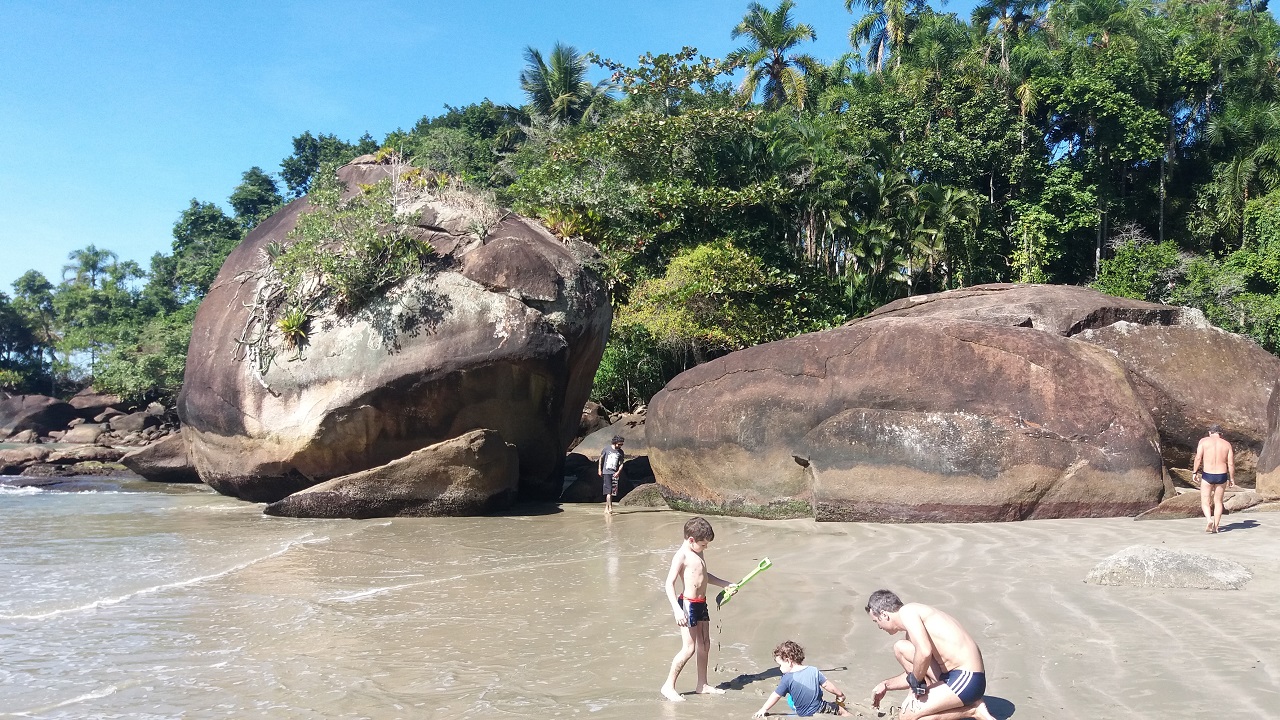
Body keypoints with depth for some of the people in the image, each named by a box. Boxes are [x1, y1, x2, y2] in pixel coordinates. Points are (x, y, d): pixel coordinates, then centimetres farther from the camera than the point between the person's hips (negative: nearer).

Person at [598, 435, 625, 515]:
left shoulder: (621, 452, 5)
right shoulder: (607, 449, -2)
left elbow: (621, 464, 8)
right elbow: (601, 458, 10)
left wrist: (618, 472, -7)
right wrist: (599, 470, 9)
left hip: (614, 474, 3)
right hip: (606, 472, -3)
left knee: (612, 492, 4)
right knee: (608, 490, -11)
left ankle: (606, 508, 15)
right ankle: (610, 508, -15)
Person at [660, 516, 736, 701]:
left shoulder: (697, 553, 11)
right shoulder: (682, 556, -16)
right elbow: (670, 583, -22)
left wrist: (725, 584, 26)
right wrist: (677, 610, -30)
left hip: (701, 604, 9)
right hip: (688, 604, -9)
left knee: (704, 645, 14)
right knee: (689, 648, -8)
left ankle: (702, 684, 26)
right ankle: (669, 686, 2)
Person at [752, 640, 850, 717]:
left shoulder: (787, 678, -13)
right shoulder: (813, 670, -4)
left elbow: (776, 696, -8)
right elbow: (827, 685, 2)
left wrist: (763, 709, 2)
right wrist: (840, 694, 19)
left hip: (803, 714, -2)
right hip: (819, 708, 2)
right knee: (840, 709, 20)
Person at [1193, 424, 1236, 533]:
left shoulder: (1204, 441, -2)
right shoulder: (1227, 444, 3)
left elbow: (1198, 457, -9)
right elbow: (1231, 464, 1)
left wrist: (1194, 472, 0)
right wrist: (1232, 478, 11)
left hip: (1207, 475, -2)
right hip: (1222, 476, 2)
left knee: (1205, 501, 8)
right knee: (1218, 502, 17)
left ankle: (1209, 520, -17)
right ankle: (1215, 527, 16)